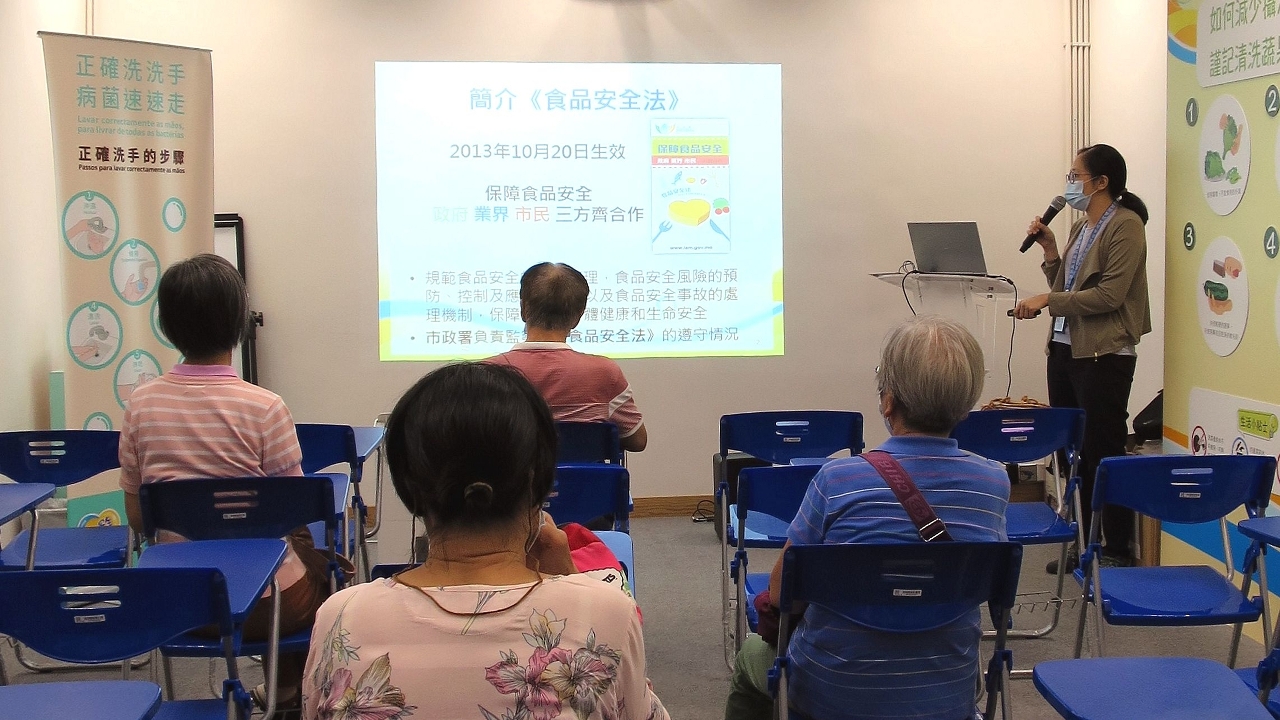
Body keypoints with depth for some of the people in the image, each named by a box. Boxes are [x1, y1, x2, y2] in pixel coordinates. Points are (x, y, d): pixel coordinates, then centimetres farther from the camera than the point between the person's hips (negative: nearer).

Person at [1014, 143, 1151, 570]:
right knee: (1072, 451, 12)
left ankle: (1117, 551, 7)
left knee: (1103, 453, -3)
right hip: (1064, 348, 8)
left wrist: (1048, 301, -17)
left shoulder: (1125, 225, -10)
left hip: (1103, 355, -8)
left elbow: (1110, 294, -18)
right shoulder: (1080, 228, 15)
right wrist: (1049, 250, 6)